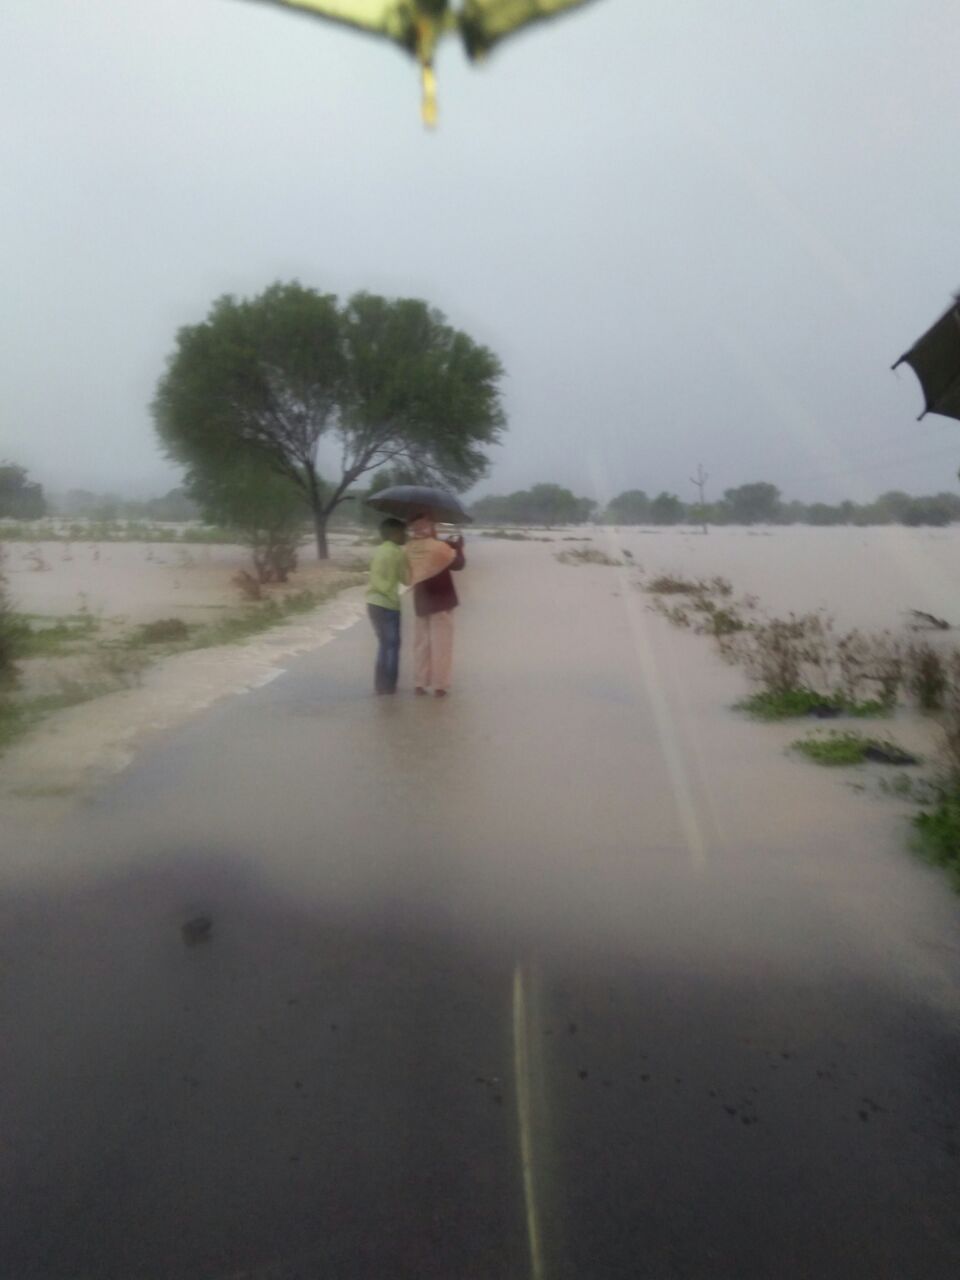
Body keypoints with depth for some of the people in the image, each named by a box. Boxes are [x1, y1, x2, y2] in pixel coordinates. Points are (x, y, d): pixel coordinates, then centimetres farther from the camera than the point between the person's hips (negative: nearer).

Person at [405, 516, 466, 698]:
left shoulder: (410, 549, -1)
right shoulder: (438, 547, -16)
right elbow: (458, 564, -7)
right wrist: (458, 548, 12)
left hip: (421, 602, 5)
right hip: (441, 601, -5)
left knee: (421, 643, 13)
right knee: (440, 644, 0)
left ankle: (420, 683, 15)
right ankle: (439, 685, 1)